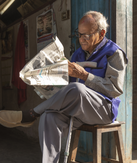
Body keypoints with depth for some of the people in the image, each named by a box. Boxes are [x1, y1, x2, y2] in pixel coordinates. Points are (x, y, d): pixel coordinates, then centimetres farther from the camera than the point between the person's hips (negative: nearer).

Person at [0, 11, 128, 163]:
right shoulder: (78, 53, 17)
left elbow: (115, 89, -12)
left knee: (76, 88, -36)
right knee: (49, 117, -27)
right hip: (78, 109, 5)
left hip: (103, 109, -5)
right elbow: (69, 82, 20)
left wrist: (83, 75, -18)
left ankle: (32, 114, -16)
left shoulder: (114, 53, -1)